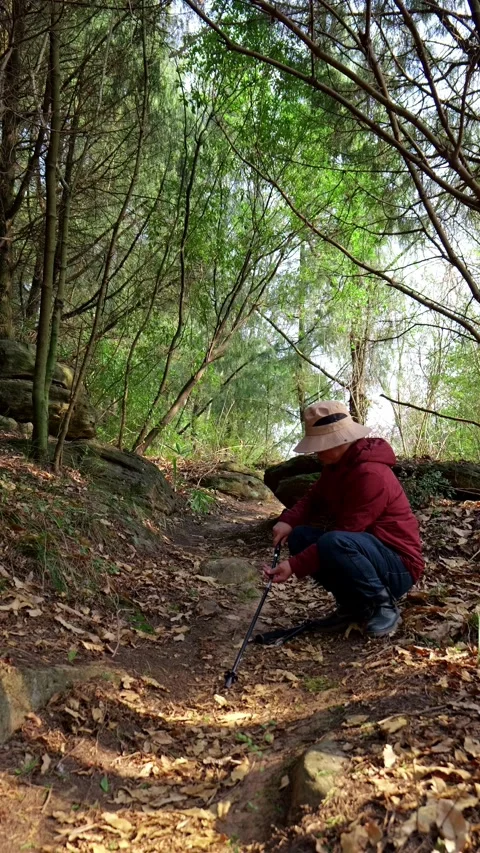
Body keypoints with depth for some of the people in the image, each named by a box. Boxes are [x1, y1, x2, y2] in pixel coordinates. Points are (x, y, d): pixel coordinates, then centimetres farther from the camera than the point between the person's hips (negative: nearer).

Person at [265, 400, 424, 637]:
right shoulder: (337, 464, 3)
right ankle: (353, 604, 5)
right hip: (367, 552, 9)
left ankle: (382, 604, -10)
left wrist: (294, 565, -29)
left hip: (397, 567, -9)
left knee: (333, 544, -35)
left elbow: (343, 533, -28)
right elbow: (314, 499, 7)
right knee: (300, 536, -5)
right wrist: (288, 520, -15)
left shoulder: (371, 474, -26)